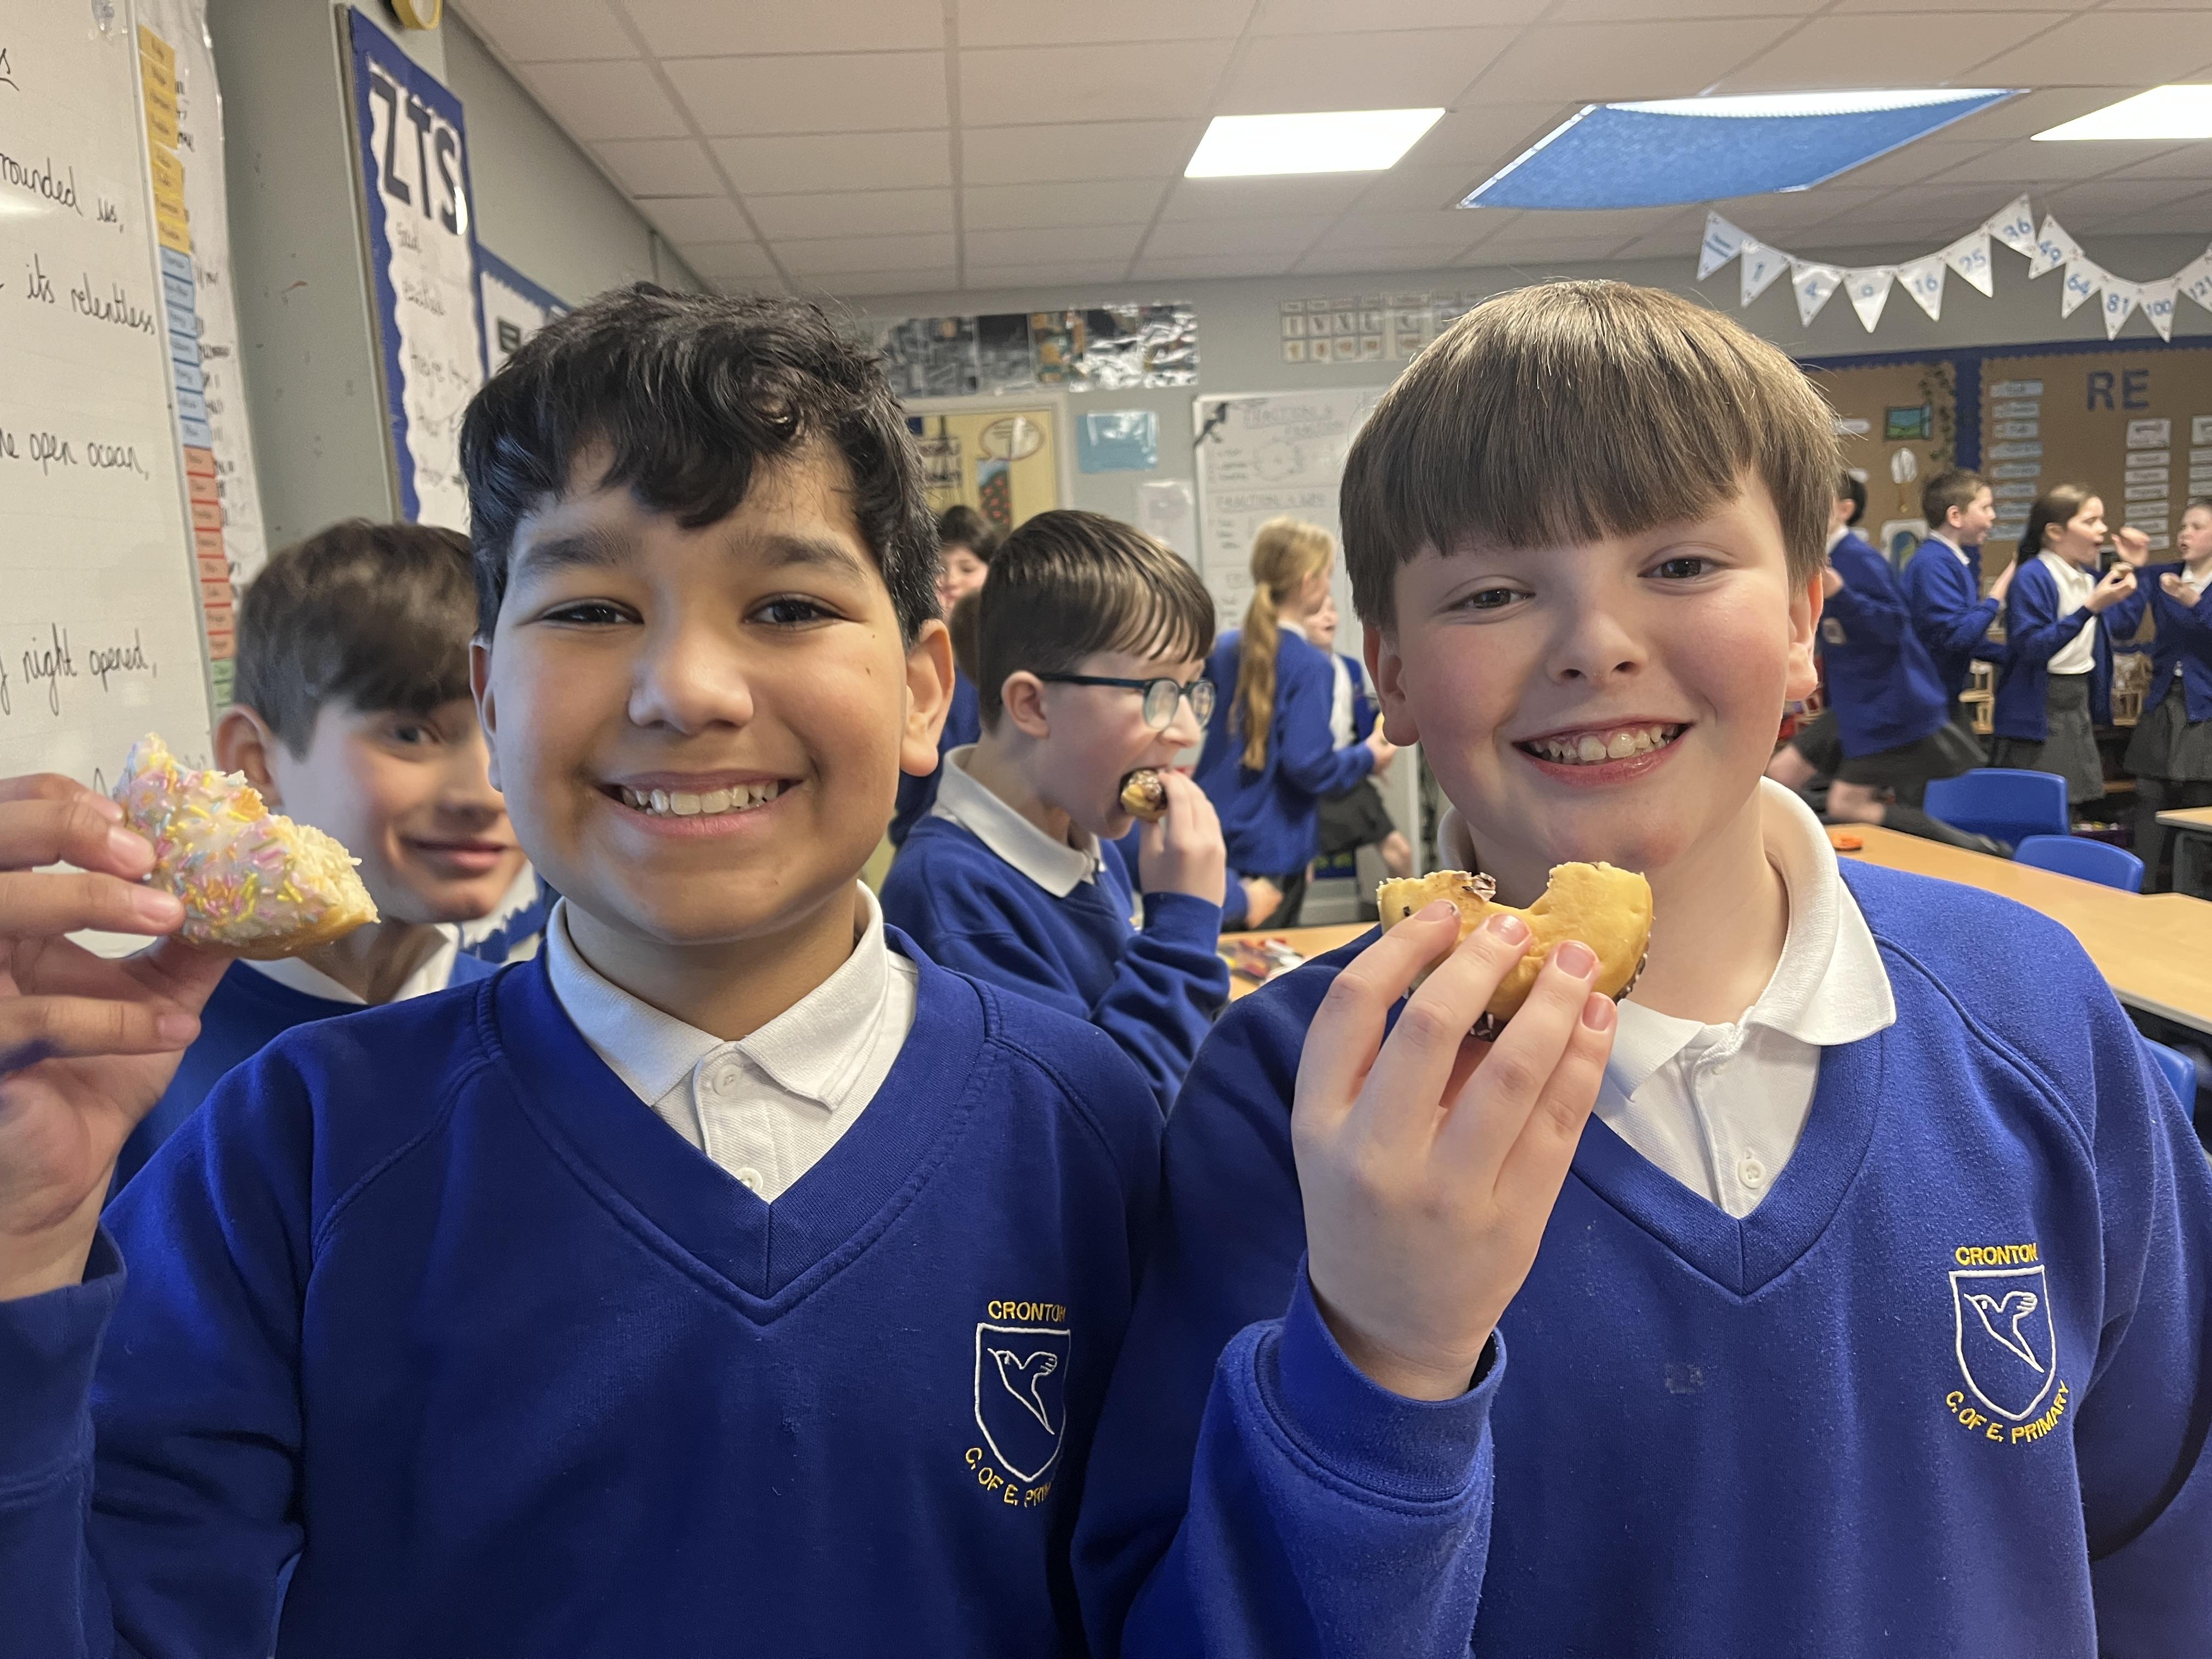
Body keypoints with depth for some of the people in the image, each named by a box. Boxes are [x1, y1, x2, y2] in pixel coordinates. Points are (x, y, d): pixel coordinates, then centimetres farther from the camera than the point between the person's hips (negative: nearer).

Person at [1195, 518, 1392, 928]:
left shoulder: (1223, 648, 3)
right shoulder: (1309, 666, -18)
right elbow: (1307, 764, -22)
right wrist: (1368, 756, -5)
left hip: (1212, 842, 6)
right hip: (1272, 849, -6)